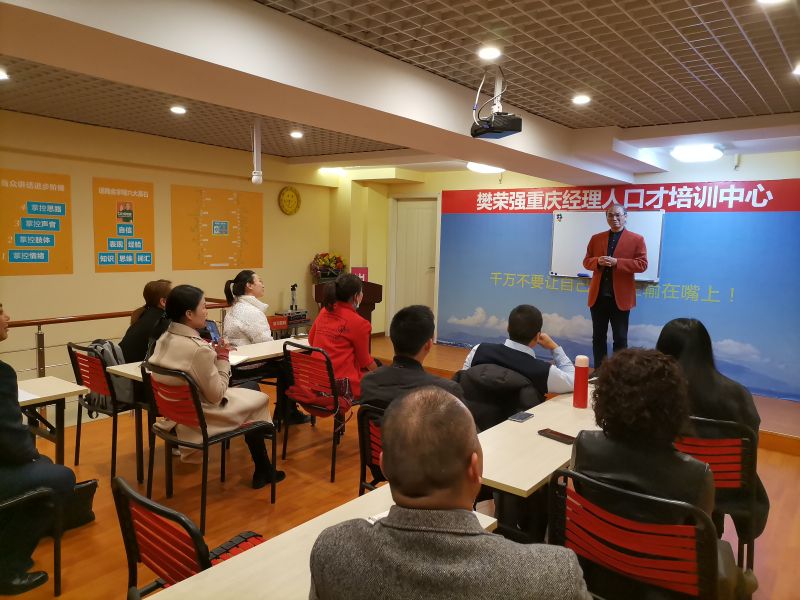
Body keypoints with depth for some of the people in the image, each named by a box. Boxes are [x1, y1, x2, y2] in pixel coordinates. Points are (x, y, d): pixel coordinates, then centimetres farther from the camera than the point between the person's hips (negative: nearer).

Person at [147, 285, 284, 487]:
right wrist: (222, 358, -12)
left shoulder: (164, 339, -3)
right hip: (199, 417, -8)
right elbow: (216, 395, -20)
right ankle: (263, 471, 27)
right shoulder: (198, 349, -29)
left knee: (249, 389, 20)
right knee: (259, 400, 11)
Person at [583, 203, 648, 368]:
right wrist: (598, 261, -13)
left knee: (620, 338, 5)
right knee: (598, 336, 10)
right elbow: (586, 261, 10)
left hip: (620, 297, -3)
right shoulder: (596, 238, 11)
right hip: (598, 296, 3)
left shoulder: (636, 239, 0)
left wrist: (617, 262, -19)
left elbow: (642, 264, -7)